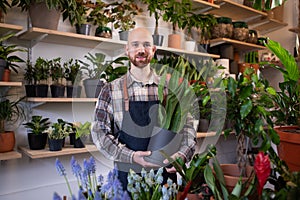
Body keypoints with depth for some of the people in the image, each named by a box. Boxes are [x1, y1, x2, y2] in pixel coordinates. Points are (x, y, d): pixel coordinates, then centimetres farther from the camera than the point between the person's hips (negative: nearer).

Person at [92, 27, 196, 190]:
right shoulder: (111, 90, -3)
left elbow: (186, 125, 4)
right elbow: (99, 132, -4)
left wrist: (182, 154, -14)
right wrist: (131, 156, -16)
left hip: (166, 173, 2)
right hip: (127, 176, -1)